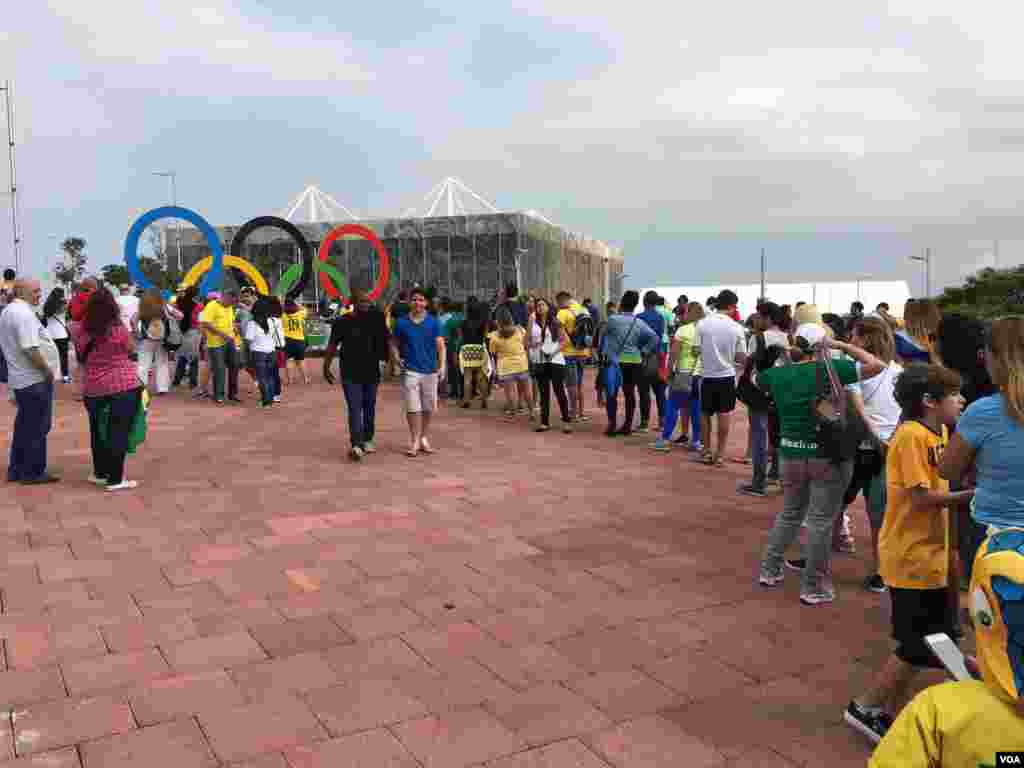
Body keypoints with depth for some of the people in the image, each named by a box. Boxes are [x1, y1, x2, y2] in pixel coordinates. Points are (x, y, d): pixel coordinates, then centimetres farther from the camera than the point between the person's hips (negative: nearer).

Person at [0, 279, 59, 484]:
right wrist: (48, 370, -14)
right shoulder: (24, 313, -19)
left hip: (19, 379, 10)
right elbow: (31, 350, -26)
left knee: (24, 426, 17)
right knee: (37, 428, 0)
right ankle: (33, 472, 7)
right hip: (35, 380, -10)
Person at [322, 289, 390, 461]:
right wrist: (326, 367, 2)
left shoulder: (376, 318, 1)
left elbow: (387, 339, 6)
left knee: (369, 408, 14)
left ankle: (367, 440, 29)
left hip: (372, 371, 4)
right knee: (355, 409, -11)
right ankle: (356, 445, -17)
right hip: (350, 374, -3)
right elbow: (332, 346, 0)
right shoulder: (342, 322, -6)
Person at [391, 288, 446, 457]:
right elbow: (394, 343, 11)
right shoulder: (402, 323, 1)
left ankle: (424, 438, 26)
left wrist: (442, 366, -9)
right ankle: (414, 441, 6)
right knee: (413, 408, -3)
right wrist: (397, 358, -7)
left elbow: (440, 345, 2)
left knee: (428, 408, 10)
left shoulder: (433, 322, 2)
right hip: (410, 371, -1)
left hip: (430, 371, 1)